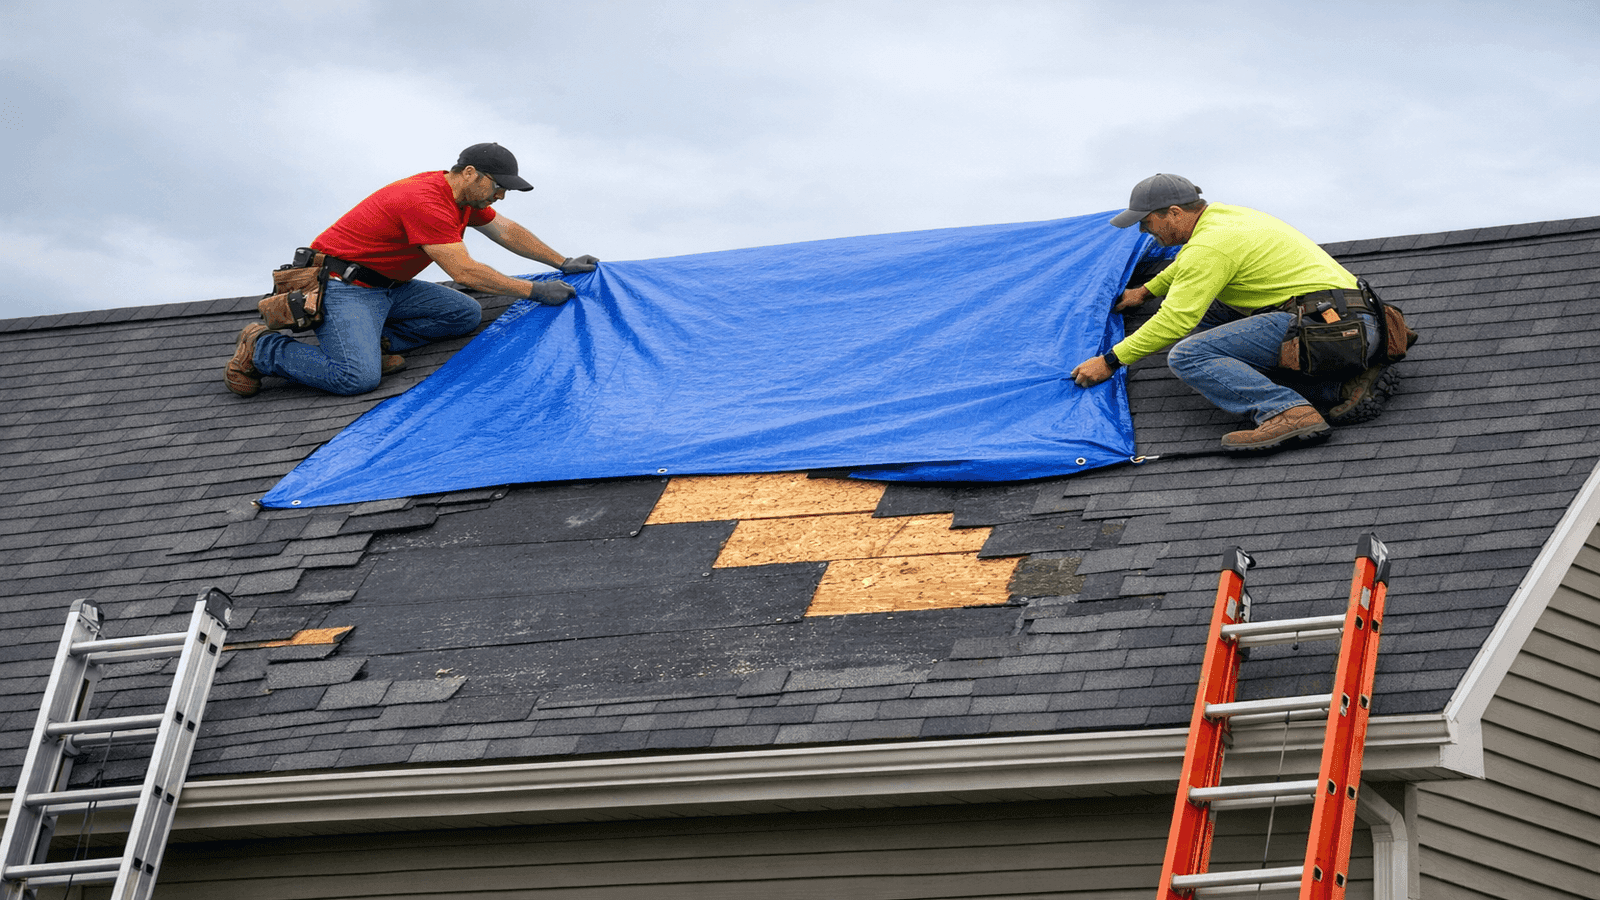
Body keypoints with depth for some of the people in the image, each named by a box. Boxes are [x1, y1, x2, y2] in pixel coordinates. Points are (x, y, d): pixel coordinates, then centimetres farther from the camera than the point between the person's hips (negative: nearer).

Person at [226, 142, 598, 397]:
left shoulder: (464, 194, 7)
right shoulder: (426, 202, -24)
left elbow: (508, 232, 22)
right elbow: (463, 271, -25)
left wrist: (562, 263, 22)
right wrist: (534, 291, -20)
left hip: (388, 286, 10)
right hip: (343, 287, -10)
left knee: (466, 314, 1)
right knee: (358, 377, -30)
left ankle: (369, 338, -2)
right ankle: (262, 347, -9)